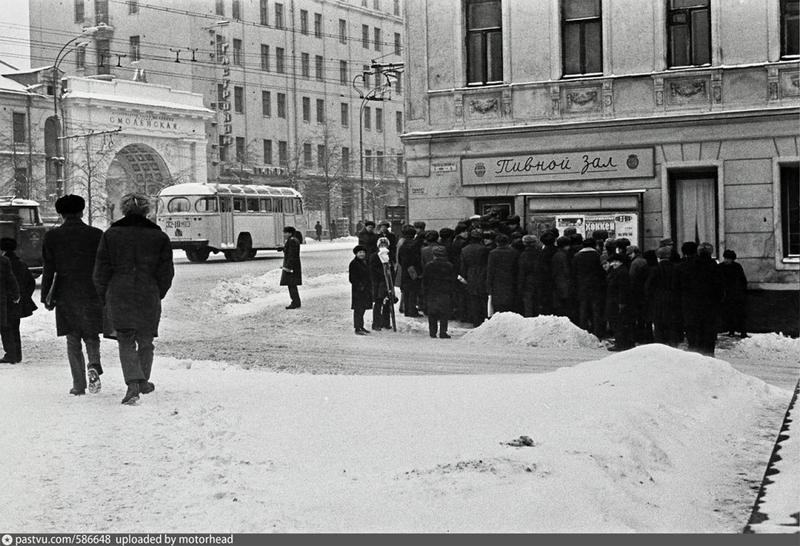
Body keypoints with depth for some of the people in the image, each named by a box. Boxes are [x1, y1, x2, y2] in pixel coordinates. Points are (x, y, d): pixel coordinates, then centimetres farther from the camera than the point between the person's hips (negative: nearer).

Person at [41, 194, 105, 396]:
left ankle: (79, 385, 6)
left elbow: (48, 270, 0)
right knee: (91, 336, 13)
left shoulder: (51, 237, 0)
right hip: (91, 294, 0)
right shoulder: (96, 235, -1)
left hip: (66, 296, 0)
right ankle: (94, 366, -15)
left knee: (73, 341, 8)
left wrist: (46, 296, 7)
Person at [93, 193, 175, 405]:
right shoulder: (159, 237, 1)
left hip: (119, 298, -1)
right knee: (145, 341, 16)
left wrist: (106, 298, 12)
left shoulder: (110, 235, 0)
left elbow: (101, 273, 1)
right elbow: (166, 273, 2)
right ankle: (143, 382, 29)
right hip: (149, 299, 1)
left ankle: (133, 382, -16)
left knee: (126, 342, 3)